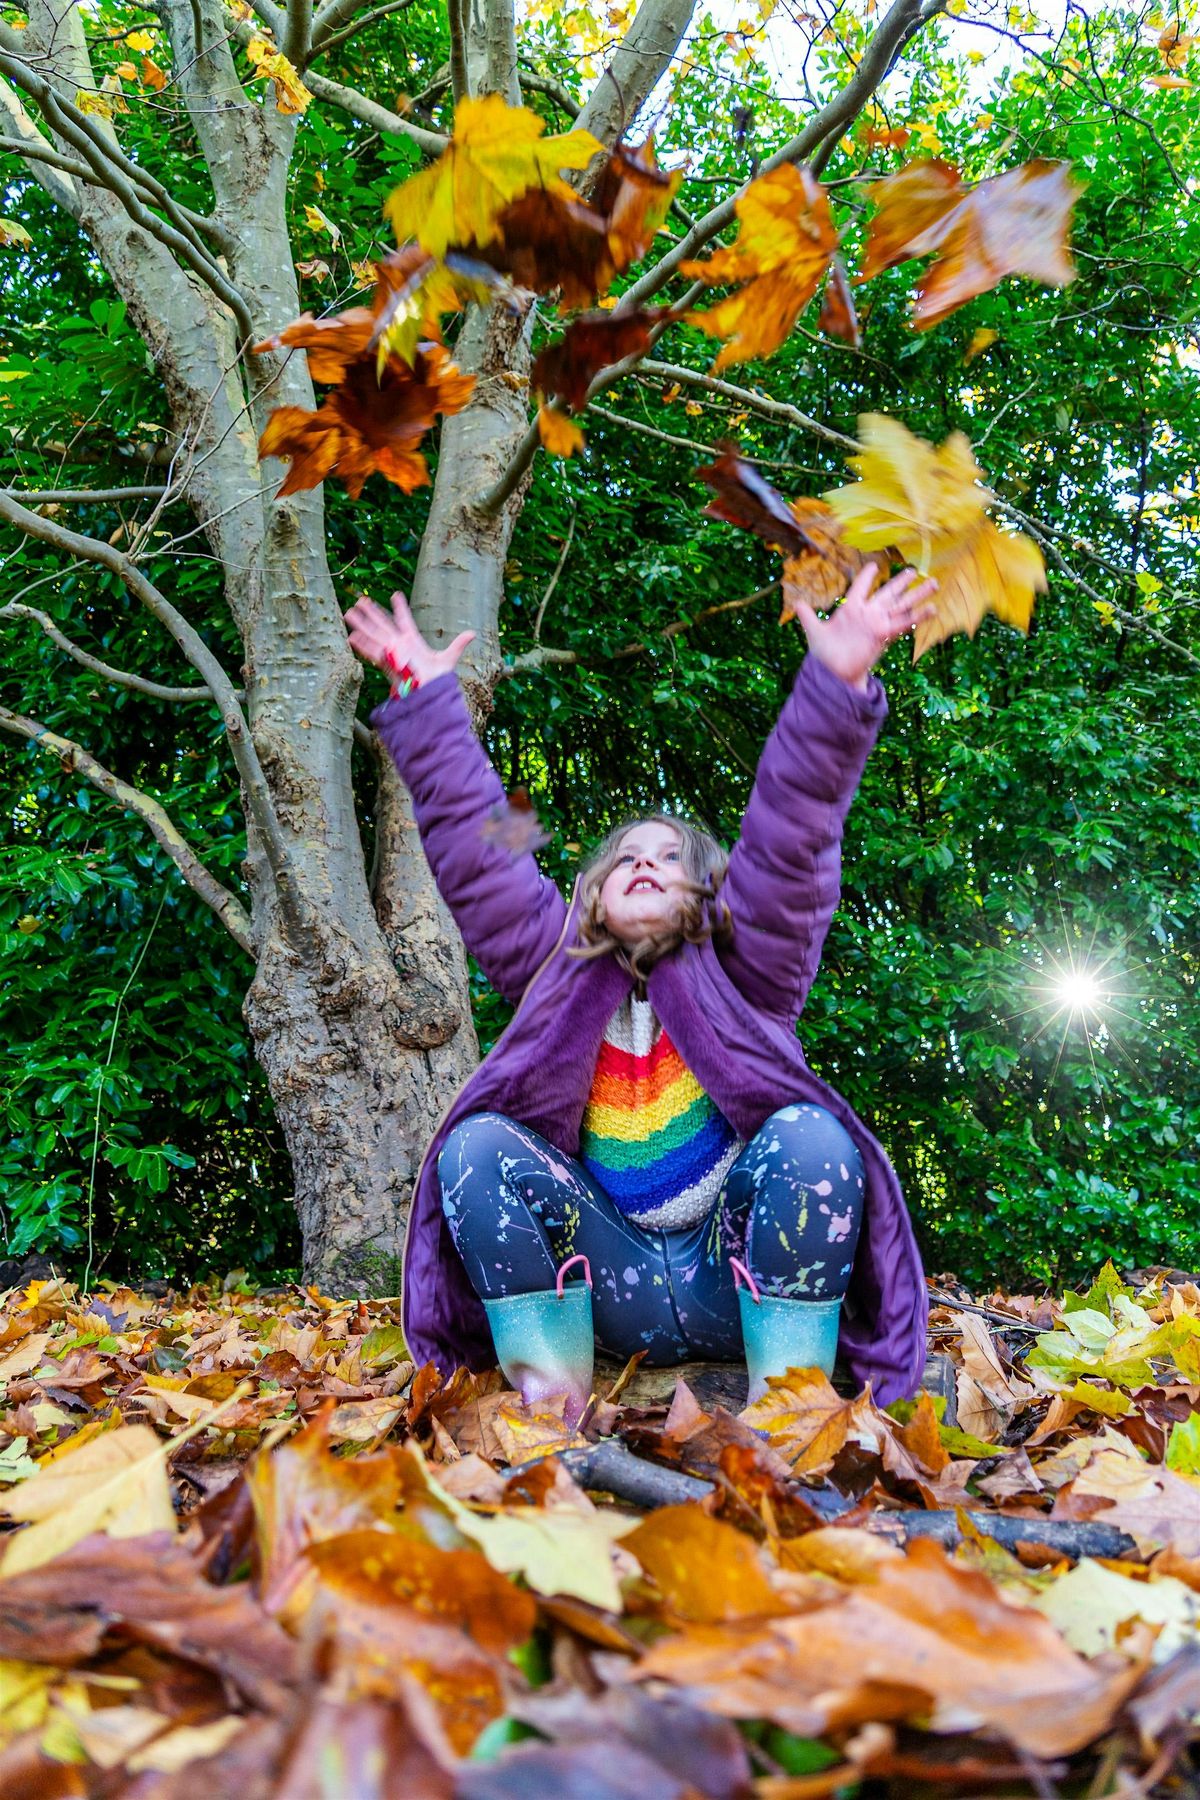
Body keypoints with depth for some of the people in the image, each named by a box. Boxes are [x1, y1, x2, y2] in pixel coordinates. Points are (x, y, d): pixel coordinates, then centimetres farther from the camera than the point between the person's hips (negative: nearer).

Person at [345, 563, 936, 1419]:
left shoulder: (742, 972, 8)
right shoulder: (559, 968, 14)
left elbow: (789, 839, -6)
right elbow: (477, 847, 10)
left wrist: (836, 685, -19)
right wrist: (425, 702, 7)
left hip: (735, 1285, -1)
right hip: (607, 1291, 2)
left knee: (807, 1136, -27)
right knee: (480, 1143, -17)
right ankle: (552, 1395, -23)